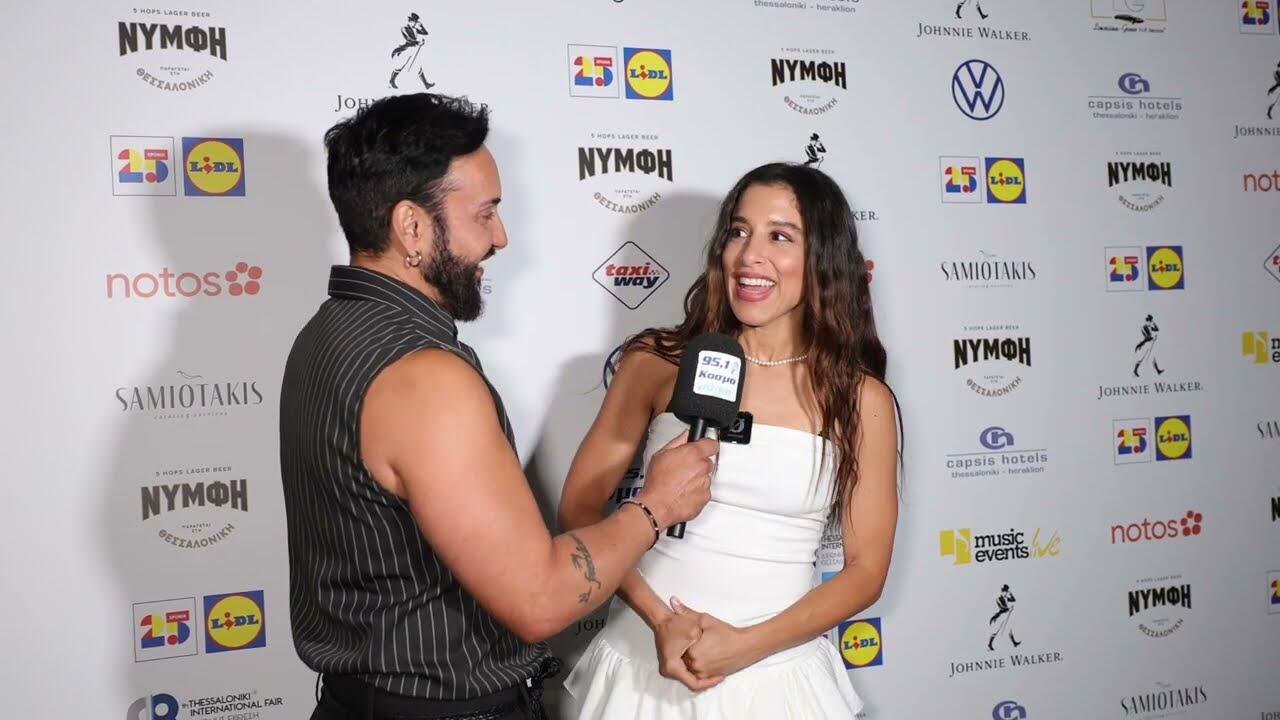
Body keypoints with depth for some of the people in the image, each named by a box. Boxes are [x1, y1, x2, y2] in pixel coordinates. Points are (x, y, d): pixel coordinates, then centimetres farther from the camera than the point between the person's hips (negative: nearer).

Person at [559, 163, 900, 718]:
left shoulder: (861, 400, -5)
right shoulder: (659, 363, -5)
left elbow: (865, 571, -1)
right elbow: (579, 507, -2)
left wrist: (747, 645, -13)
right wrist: (660, 620, -14)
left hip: (776, 676, 0)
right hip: (645, 662, 1)